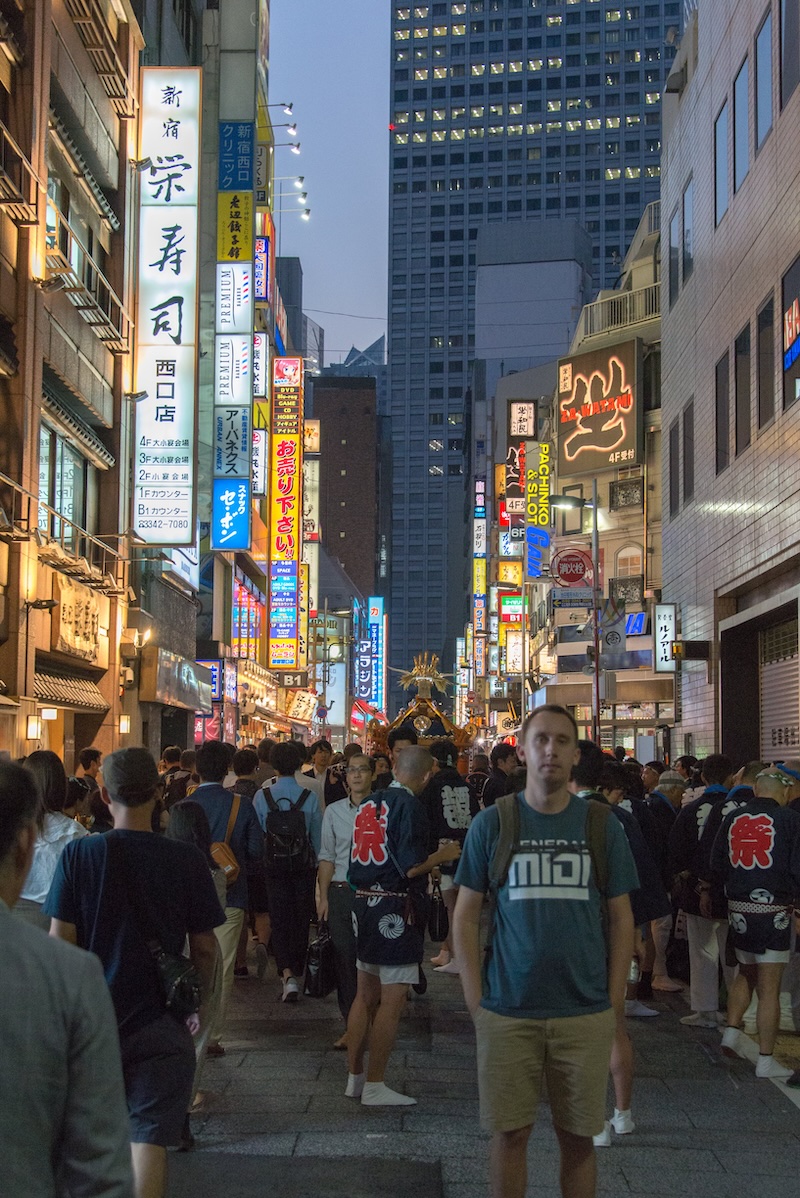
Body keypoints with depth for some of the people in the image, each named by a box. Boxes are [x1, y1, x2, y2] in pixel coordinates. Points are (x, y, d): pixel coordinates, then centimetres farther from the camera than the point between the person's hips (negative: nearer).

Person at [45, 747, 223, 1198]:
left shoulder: (79, 854, -9)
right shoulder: (187, 860, -8)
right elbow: (205, 946, -1)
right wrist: (203, 1001, 16)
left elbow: (60, 940, -7)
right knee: (149, 1138, 2)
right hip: (159, 1018, -1)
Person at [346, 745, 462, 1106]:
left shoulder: (368, 803, 10)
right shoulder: (409, 806, -14)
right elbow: (410, 867, -19)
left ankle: (354, 1077, 23)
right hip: (395, 909, -8)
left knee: (366, 995, 16)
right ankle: (374, 1086, 2)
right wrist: (442, 855, -3)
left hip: (364, 902, 8)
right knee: (392, 1000, -1)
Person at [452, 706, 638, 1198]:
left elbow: (620, 919, 6)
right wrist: (475, 1000, -3)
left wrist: (616, 1004, 0)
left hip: (585, 1014, 1)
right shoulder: (492, 824, 0)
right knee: (510, 1133, 8)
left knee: (578, 1137, 9)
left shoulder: (602, 826, 2)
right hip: (507, 1012, -1)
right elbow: (466, 916, 3)